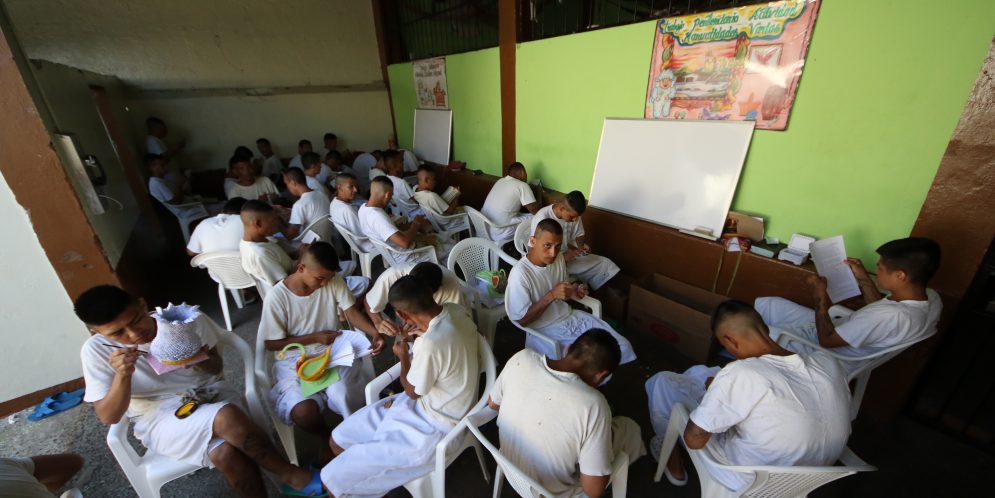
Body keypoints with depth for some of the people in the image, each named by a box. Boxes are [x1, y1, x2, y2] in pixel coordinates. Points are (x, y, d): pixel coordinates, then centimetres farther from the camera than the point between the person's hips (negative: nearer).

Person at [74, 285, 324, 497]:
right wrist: (122, 375, -24)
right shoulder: (96, 351, -8)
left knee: (226, 453, -32)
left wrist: (202, 361, -22)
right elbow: (108, 417, -6)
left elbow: (217, 368, 2)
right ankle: (289, 474, -17)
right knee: (227, 417, -35)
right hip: (160, 419, -1)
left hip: (210, 392, 2)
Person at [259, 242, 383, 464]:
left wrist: (374, 332, -23)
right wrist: (315, 338, -13)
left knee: (344, 396, -27)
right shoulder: (276, 297, -12)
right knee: (303, 412, -26)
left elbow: (351, 311, -6)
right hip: (295, 362, -1)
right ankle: (326, 435, 11)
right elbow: (272, 344, -5)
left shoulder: (333, 281, -6)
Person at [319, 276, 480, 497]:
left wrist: (403, 357, -1)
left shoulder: (429, 344, -35)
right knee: (339, 439, 11)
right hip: (437, 403, 8)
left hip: (435, 427, -8)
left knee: (335, 478, -4)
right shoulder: (455, 309, -11)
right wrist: (424, 332, 4)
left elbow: (412, 391, -14)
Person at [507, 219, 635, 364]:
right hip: (544, 329, -6)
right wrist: (552, 295, -28)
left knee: (623, 347, 0)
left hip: (569, 316, 7)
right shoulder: (520, 274, -25)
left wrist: (572, 293, -13)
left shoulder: (558, 258, -4)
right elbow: (521, 319, -19)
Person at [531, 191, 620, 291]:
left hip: (569, 255, 7)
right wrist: (562, 257, -34)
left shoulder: (573, 213, -7)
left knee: (605, 264, -4)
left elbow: (578, 235, 10)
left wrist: (581, 246, -14)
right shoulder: (542, 218, -27)